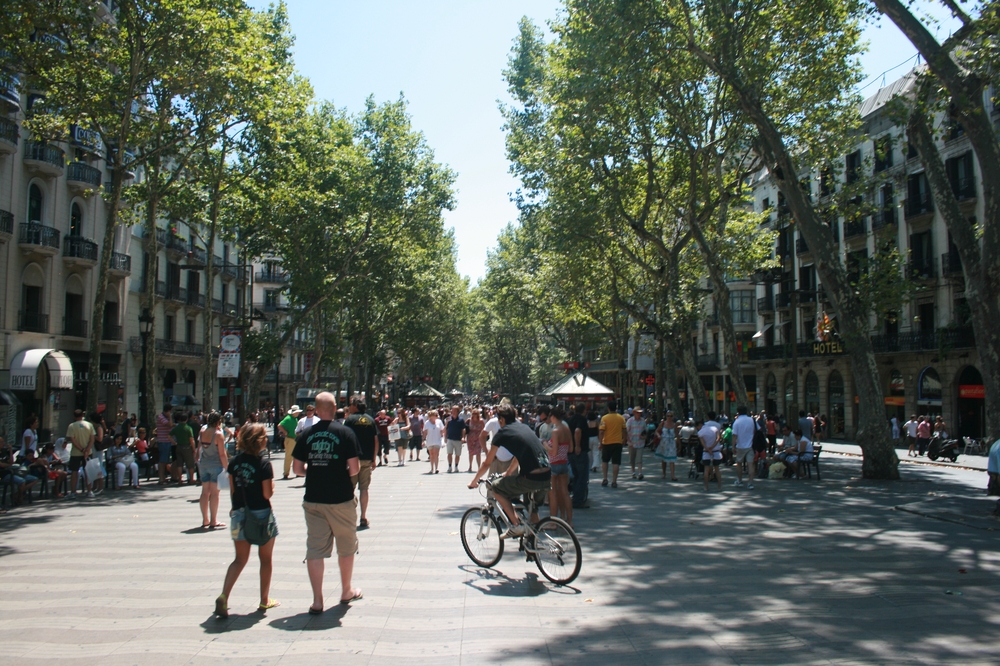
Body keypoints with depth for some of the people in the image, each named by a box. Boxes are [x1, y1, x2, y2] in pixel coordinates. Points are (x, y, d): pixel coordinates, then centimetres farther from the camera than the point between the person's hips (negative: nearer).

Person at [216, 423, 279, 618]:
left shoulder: (235, 462, 1)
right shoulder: (263, 464, -15)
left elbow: (232, 490, 7)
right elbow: (268, 494, -16)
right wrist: (272, 482, 3)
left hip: (239, 515, 4)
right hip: (261, 515, -4)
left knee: (240, 559, 13)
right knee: (265, 559, 12)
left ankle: (223, 597, -5)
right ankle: (264, 600, 21)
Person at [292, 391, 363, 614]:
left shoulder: (306, 435, 0)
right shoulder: (345, 433, -9)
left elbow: (297, 468, 3)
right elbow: (354, 468, -12)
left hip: (313, 500, 2)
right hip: (341, 499, -2)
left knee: (315, 549, 6)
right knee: (346, 547, 15)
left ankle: (317, 601, 7)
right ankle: (346, 591, 29)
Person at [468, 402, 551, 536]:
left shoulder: (502, 433, 4)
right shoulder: (524, 427, 22)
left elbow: (487, 463, 10)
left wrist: (474, 481, 24)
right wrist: (508, 473, 49)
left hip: (531, 478, -7)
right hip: (547, 477, 7)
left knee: (497, 488, 13)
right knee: (533, 508, 31)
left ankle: (516, 525, 5)